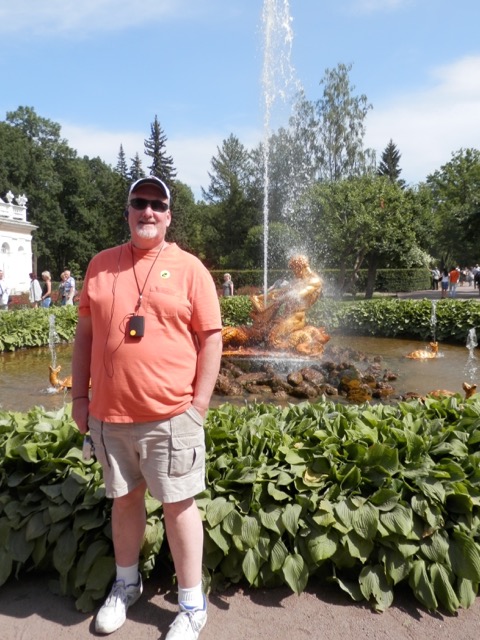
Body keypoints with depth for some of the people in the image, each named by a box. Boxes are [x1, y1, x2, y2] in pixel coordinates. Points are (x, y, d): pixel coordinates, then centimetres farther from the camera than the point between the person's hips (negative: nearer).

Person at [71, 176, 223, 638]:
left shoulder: (189, 268, -2)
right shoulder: (100, 265, 7)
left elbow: (211, 339, -3)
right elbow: (85, 333, 11)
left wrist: (199, 403, -7)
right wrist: (79, 396, 7)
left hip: (170, 415, -3)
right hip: (109, 413, 4)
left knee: (178, 504, 6)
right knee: (124, 498, 18)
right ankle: (126, 583, 40)